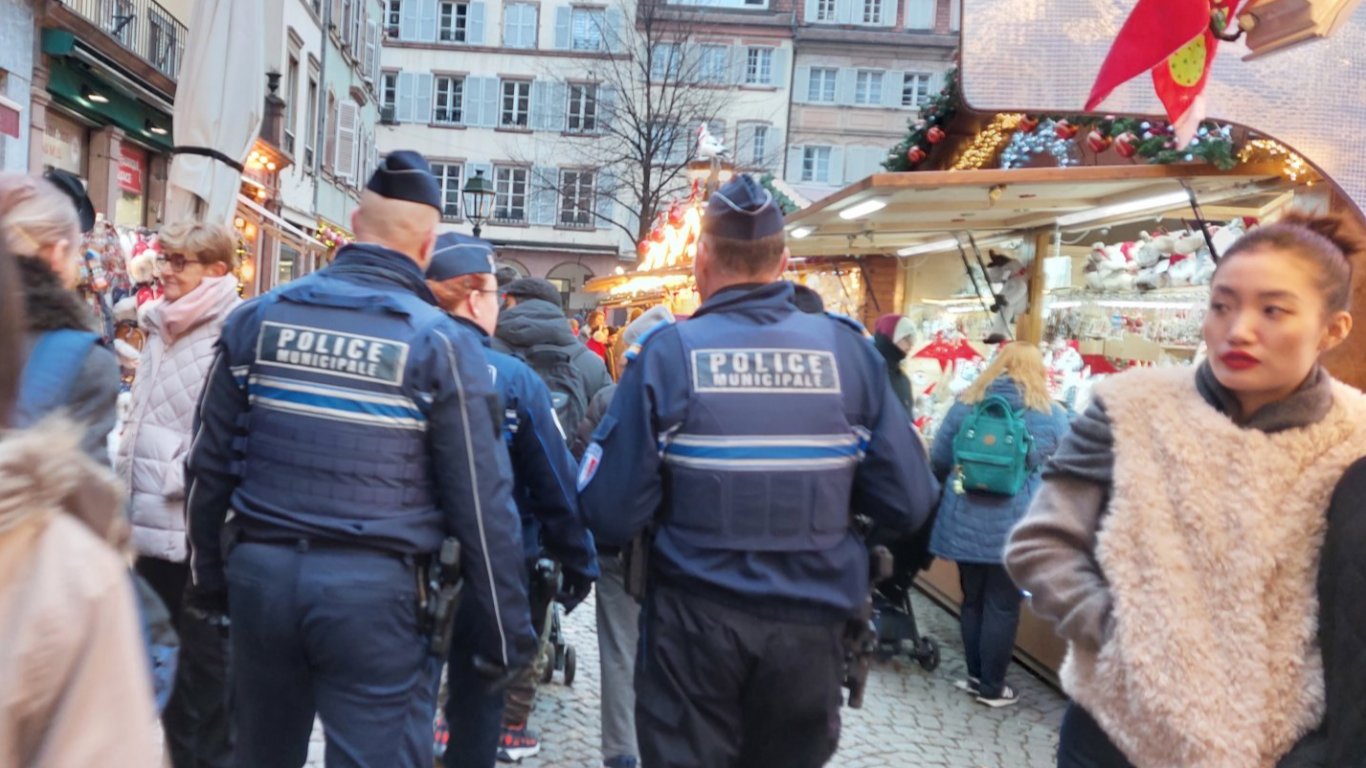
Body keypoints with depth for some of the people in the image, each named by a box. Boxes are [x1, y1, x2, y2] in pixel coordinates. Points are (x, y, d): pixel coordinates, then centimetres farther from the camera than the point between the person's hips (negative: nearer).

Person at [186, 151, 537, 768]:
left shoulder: (257, 317, 4)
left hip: (261, 572, 5)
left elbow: (209, 464, 9)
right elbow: (480, 503, -8)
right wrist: (506, 631, 0)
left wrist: (208, 575, 21)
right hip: (374, 586, -4)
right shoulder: (441, 342, -8)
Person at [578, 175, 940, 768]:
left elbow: (610, 513, -13)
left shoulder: (668, 352, -10)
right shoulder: (848, 349, -5)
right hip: (811, 624, 2)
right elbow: (910, 503, -4)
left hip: (695, 619, -2)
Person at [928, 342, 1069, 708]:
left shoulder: (965, 405, 5)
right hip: (1015, 527, -2)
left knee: (972, 600, 15)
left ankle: (975, 677, 27)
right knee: (1002, 606, 7)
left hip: (964, 522, 2)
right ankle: (992, 687, 17)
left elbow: (937, 462, 10)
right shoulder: (1052, 415, 0)